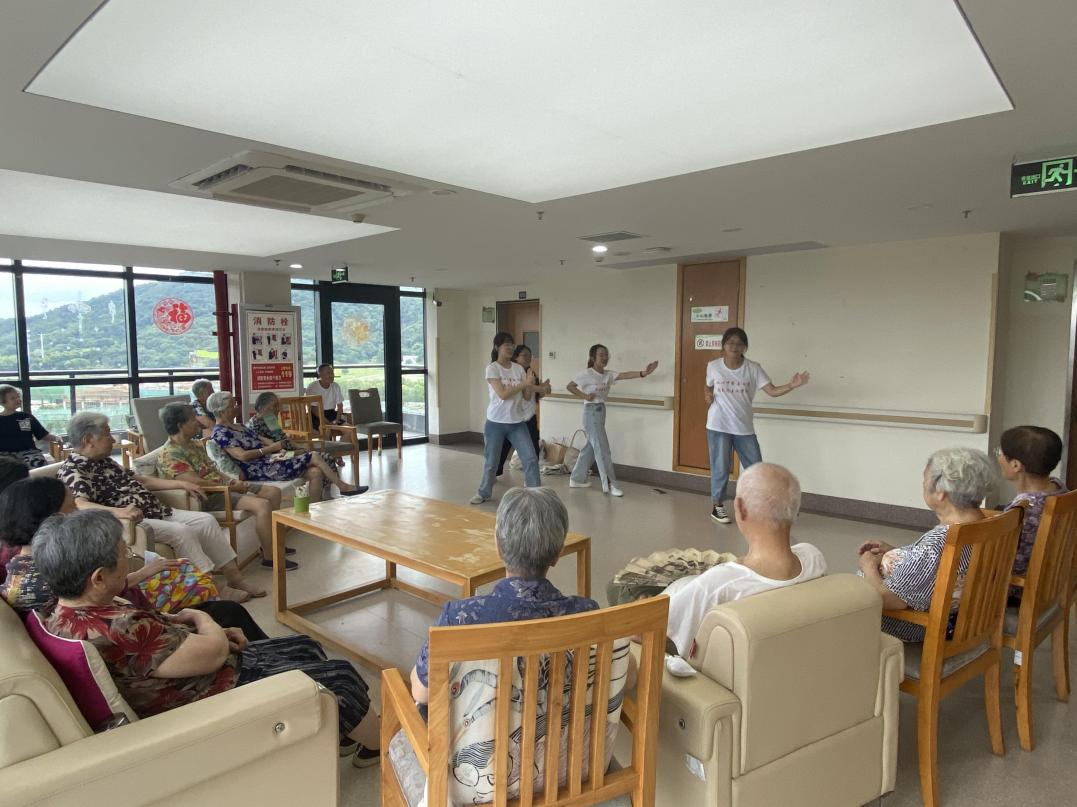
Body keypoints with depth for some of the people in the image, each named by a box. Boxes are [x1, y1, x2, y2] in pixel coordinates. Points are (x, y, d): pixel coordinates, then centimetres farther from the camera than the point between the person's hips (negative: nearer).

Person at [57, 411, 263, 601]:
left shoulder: (104, 461, 17)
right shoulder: (72, 470, -12)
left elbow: (140, 481, 23)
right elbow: (78, 504, -30)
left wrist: (181, 483, 17)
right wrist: (117, 511, -46)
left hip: (156, 511, 9)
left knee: (206, 520, -2)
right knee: (181, 531, -27)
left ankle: (234, 577, 1)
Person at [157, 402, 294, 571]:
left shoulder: (194, 444, 13)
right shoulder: (170, 454, -17)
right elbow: (197, 483, -24)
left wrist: (230, 481, -2)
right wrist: (230, 487, -17)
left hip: (221, 486, 10)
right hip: (207, 497, -10)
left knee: (274, 492, 7)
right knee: (262, 505, -26)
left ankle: (270, 544, 17)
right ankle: (269, 557, -14)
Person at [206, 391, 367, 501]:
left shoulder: (236, 427, 21)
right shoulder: (220, 433, -10)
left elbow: (258, 440, 20)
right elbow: (242, 455, -21)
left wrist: (274, 445, 0)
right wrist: (269, 449, -15)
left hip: (268, 461, 10)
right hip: (260, 471, -10)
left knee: (315, 472, -7)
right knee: (314, 457, -10)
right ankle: (343, 487, 5)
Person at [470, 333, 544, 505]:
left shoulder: (519, 368, 4)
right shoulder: (492, 368, -9)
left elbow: (527, 397, 3)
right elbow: (502, 394, -20)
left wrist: (531, 385, -17)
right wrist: (524, 383, -22)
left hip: (517, 422, 4)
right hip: (496, 422, -4)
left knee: (531, 458, -3)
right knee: (491, 462, 10)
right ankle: (484, 493, 32)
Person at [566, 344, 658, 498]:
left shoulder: (609, 374, 5)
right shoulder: (587, 374, -12)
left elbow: (625, 375, -12)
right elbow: (570, 386, -13)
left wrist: (643, 373, -28)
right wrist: (585, 396, -20)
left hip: (601, 411, 8)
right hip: (591, 412, -8)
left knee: (592, 447, 15)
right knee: (602, 449, -7)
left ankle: (577, 478, 28)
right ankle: (609, 485, -2)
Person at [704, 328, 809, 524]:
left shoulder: (753, 368, -4)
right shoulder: (713, 366, -3)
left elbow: (772, 391, -10)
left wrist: (791, 386, -27)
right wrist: (708, 396, -7)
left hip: (744, 428, 2)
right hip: (718, 426, -1)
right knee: (720, 468, 5)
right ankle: (716, 506, 22)